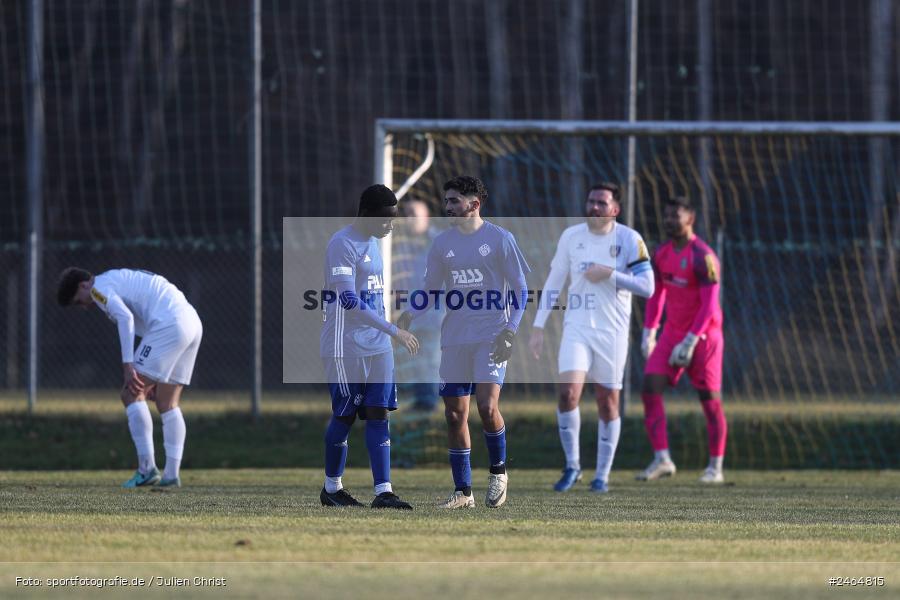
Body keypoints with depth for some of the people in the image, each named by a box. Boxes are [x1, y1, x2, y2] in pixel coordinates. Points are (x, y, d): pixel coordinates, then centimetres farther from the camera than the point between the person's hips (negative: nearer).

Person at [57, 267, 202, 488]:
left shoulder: (100, 286, 3)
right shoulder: (124, 280, 31)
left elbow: (125, 318, -15)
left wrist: (128, 366, -16)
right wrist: (153, 379, 29)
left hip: (169, 325, -9)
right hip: (192, 323, 9)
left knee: (131, 394, -4)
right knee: (168, 403, 12)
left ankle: (147, 468, -9)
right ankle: (171, 474, 6)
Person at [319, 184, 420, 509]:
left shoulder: (372, 242, 13)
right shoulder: (342, 244, -16)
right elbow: (349, 301, -24)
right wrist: (394, 330, -25)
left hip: (377, 347, 8)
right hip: (346, 346, -8)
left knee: (379, 412, -1)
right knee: (345, 415, 0)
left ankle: (383, 491, -6)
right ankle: (331, 488, 15)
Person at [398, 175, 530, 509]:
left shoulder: (499, 240, -3)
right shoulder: (442, 243, 9)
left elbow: (520, 290, -1)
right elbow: (430, 291, 16)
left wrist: (509, 332, -11)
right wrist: (409, 316, -3)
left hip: (491, 338, -5)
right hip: (454, 340, 5)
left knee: (487, 406, -19)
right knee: (455, 414, 2)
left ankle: (498, 471, 5)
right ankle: (462, 491, 9)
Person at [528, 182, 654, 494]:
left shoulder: (629, 240, -5)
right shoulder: (571, 237, 3)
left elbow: (647, 287, -9)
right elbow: (553, 282, 10)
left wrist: (609, 274, -18)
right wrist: (538, 327, 7)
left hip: (613, 331, -1)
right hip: (577, 328, 1)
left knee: (608, 402, 3)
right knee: (568, 392, -16)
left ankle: (602, 475, 15)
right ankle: (572, 465, 1)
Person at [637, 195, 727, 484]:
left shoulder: (703, 257, -17)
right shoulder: (662, 254, 6)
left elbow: (709, 304, -20)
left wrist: (690, 342, -23)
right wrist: (648, 333, 11)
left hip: (702, 335, -7)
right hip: (673, 332, 7)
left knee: (710, 400, 0)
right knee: (650, 389, -8)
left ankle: (716, 467, 11)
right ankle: (662, 460, -8)